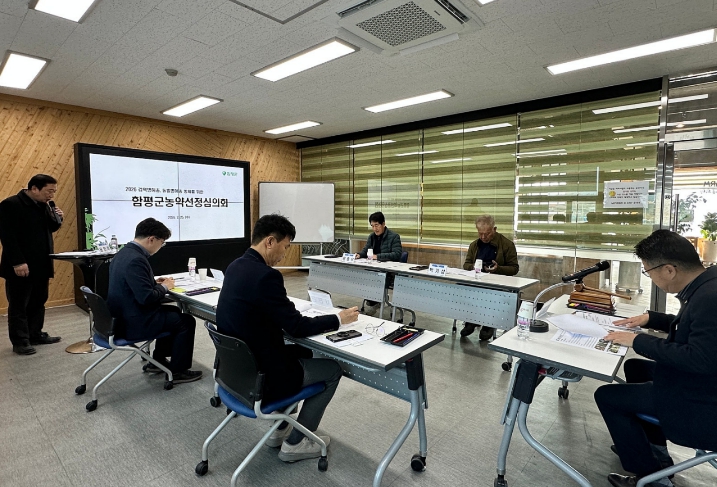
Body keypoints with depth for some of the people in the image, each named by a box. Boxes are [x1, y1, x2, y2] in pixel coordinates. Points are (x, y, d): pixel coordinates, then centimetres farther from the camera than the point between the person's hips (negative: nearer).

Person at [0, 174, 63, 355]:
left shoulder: (44, 205, 10)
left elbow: (50, 229, 18)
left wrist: (57, 218, -3)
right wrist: (17, 262, -23)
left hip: (41, 264, 8)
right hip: (21, 266, -7)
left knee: (38, 302, 14)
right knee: (19, 305, 4)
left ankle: (36, 335, 26)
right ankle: (20, 342, 13)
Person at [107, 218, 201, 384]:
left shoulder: (124, 253, 6)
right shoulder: (136, 260, -27)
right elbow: (146, 298, -29)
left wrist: (154, 282, 8)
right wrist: (164, 287, -12)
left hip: (124, 316, 10)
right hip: (135, 322, -10)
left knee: (174, 311, 24)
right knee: (186, 321, 0)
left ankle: (158, 360, 32)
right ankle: (178, 371, 11)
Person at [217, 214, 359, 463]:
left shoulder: (235, 266, 2)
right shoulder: (265, 275, -27)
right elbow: (297, 327, -19)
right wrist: (338, 319, -7)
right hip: (259, 376, -9)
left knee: (302, 352, 28)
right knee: (332, 369, 9)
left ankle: (280, 428, 34)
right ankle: (294, 443, 20)